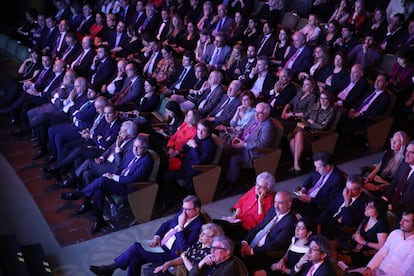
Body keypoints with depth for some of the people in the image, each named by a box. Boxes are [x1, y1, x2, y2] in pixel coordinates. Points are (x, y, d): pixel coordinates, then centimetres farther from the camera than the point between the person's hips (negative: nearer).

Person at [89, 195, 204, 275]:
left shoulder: (197, 226, -21)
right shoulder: (183, 212, 4)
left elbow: (183, 248, -28)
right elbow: (167, 224, 17)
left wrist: (180, 226, -29)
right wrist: (157, 237, 1)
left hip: (170, 253, -8)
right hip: (160, 243, 8)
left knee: (135, 248, -15)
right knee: (135, 259, -13)